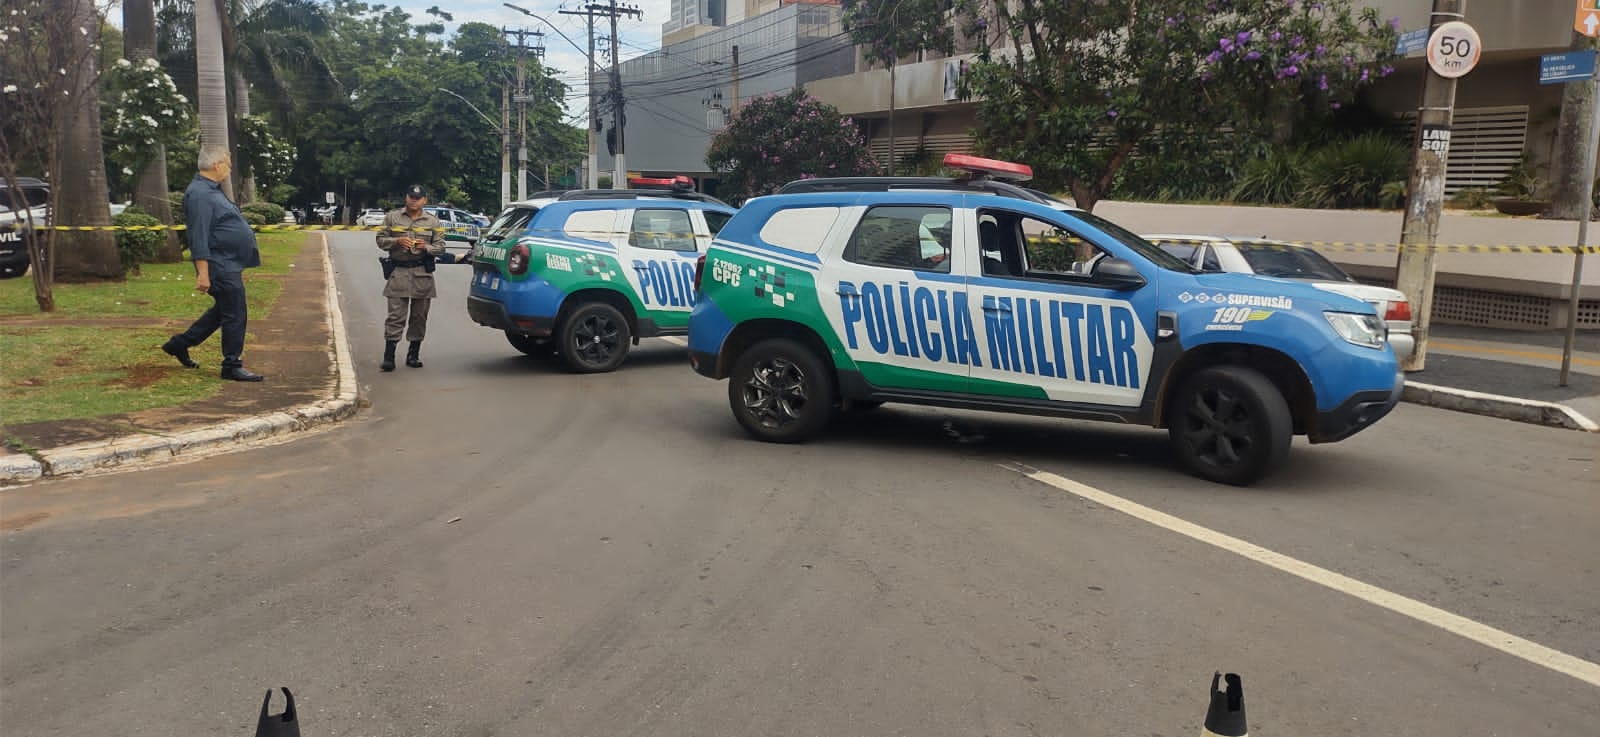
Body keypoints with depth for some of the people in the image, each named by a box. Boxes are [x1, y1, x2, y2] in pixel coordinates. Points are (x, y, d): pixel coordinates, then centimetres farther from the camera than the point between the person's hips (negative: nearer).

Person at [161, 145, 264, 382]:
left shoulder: (211, 190, 16)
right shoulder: (200, 194, -18)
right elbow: (199, 238, -23)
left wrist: (238, 266, 26)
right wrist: (203, 273, -26)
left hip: (229, 266, 11)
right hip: (221, 268, -11)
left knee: (222, 311, 21)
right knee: (235, 316, -3)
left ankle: (180, 343, 30)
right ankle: (232, 366, 6)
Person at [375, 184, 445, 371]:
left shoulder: (433, 221, 9)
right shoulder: (392, 217, 8)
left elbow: (440, 246, 7)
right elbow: (381, 240, 7)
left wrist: (426, 247, -13)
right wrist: (397, 241, -11)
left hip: (423, 273, 2)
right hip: (398, 271, -1)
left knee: (419, 316, 6)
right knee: (396, 315, -7)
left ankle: (413, 354, 17)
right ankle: (389, 356, -8)